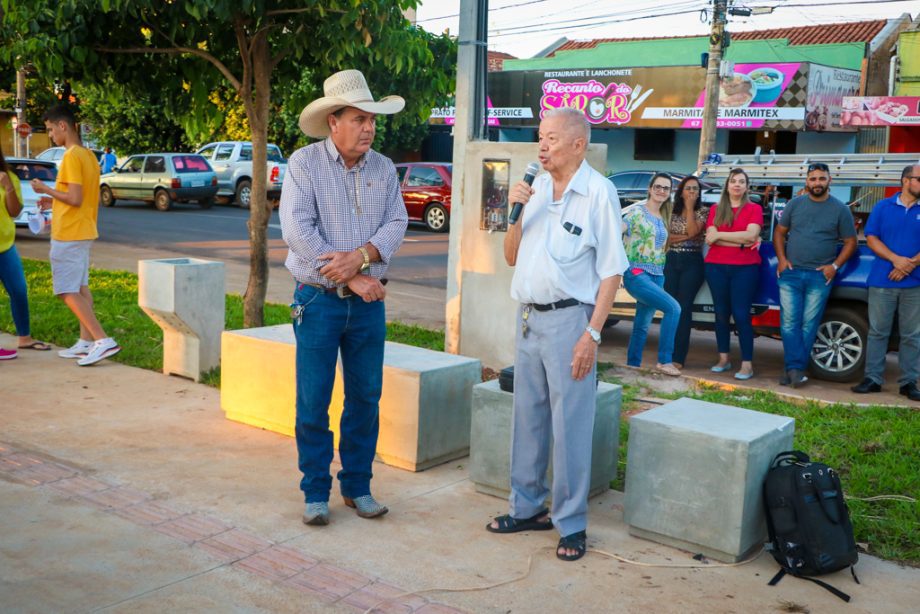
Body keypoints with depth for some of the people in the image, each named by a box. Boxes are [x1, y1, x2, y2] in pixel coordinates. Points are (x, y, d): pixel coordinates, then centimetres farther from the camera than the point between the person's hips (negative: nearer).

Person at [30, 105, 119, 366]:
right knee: (80, 288, 13)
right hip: (85, 232, 10)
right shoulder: (89, 155, 12)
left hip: (68, 235, -10)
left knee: (67, 291, -8)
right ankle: (86, 341, 15)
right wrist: (54, 201, 16)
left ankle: (103, 340, -15)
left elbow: (75, 199, -23)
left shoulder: (72, 156, -18)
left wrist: (46, 190, -10)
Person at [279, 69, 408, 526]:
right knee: (313, 402, 2)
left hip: (369, 302, 4)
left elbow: (396, 224, 0)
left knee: (366, 398, 9)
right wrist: (350, 278, -16)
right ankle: (316, 492, 15)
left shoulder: (383, 169, 7)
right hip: (319, 300, -4)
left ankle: (357, 486, 23)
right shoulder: (304, 163, -6)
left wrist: (361, 256, -20)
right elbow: (297, 230, -15)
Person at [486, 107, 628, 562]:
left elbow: (611, 272, -11)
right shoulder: (535, 189, 10)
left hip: (569, 319, -7)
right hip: (528, 317, 7)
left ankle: (571, 524, 10)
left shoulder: (598, 192, -9)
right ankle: (527, 507, 28)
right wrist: (514, 213, -3)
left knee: (570, 426, -1)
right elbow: (512, 257, 13)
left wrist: (592, 334, -16)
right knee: (527, 417, 14)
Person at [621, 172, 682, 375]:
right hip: (636, 274, -7)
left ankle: (632, 366, 19)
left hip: (657, 276, 7)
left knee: (642, 325, 10)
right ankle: (664, 361, -15)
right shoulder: (637, 210, -7)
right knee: (673, 307, -21)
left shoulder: (663, 217, 14)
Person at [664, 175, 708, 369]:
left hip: (692, 262, -3)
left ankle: (678, 357, -5)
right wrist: (686, 237, -11)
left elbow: (693, 231, -14)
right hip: (671, 261, 3)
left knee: (684, 308, -6)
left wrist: (690, 207, -9)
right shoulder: (672, 211, 10)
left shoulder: (703, 211, 2)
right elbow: (665, 237, 0)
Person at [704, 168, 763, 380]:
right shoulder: (716, 210, 10)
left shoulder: (754, 209, 4)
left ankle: (747, 364, -4)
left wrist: (719, 235, -7)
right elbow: (710, 239, -3)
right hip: (716, 267, 3)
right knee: (721, 313, 7)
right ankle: (723, 358, 17)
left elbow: (751, 235, -12)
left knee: (741, 315, -7)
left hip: (745, 268, -3)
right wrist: (741, 242, -11)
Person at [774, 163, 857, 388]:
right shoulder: (795, 204, 8)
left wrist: (835, 266, -5)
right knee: (789, 323, -5)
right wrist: (781, 259, -2)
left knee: (809, 324, -1)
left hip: (820, 276, -1)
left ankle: (793, 370, 3)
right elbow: (779, 232, 12)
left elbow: (850, 242, 7)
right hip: (791, 273, 1)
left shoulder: (840, 209, 4)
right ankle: (796, 369, -3)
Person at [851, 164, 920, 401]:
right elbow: (871, 238, 0)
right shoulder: (883, 207, 5)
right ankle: (873, 378, 10)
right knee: (877, 331, 3)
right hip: (882, 281, 0)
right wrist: (896, 259, -13)